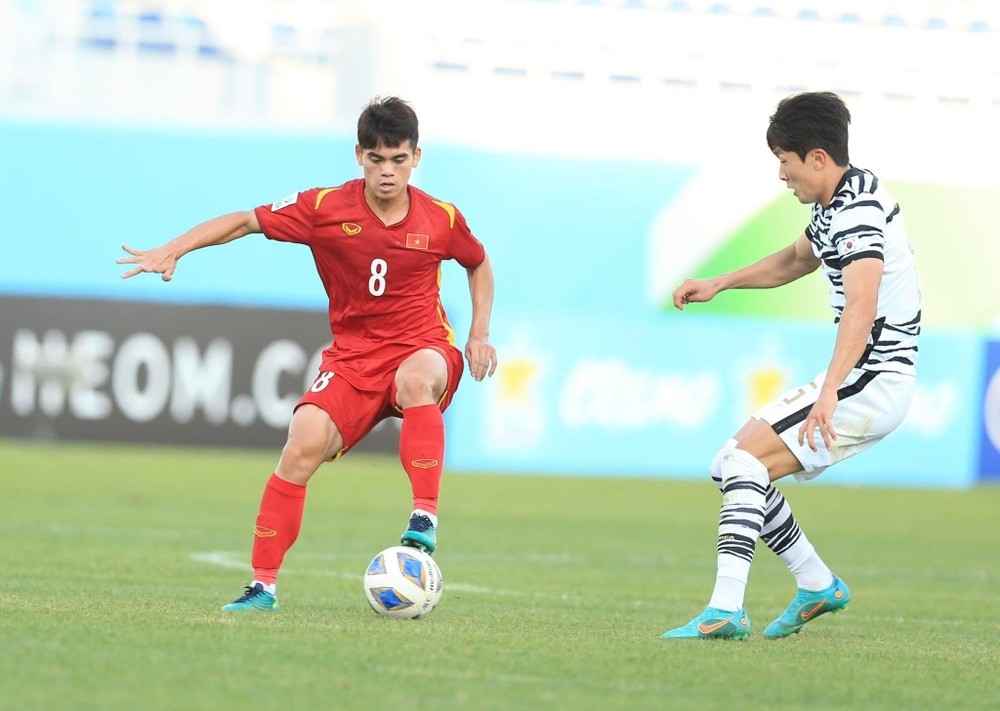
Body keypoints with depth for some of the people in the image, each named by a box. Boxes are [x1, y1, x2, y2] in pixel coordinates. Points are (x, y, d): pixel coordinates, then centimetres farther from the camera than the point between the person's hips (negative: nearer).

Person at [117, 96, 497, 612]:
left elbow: (479, 264, 18)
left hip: (422, 346, -1)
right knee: (304, 443, -23)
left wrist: (480, 333, 6)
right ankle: (263, 585, -14)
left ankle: (425, 518, -35)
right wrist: (172, 251, -9)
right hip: (352, 354, 1)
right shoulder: (325, 208, -6)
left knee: (416, 378, -40)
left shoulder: (441, 220, -3)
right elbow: (245, 221, 1)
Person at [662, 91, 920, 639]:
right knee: (734, 466, 10)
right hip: (862, 383, 10)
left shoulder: (859, 210, -20)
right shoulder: (833, 204, 13)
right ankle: (818, 585, 18)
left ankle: (726, 611, -27)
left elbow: (861, 308, -35)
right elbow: (796, 260, 35)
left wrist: (829, 394, -46)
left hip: (871, 383, -10)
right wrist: (717, 284, 29)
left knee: (745, 459, -19)